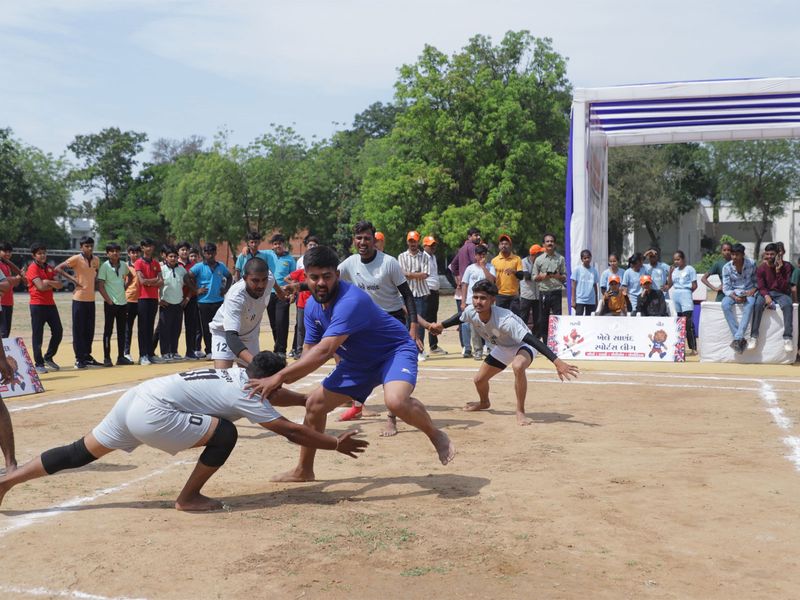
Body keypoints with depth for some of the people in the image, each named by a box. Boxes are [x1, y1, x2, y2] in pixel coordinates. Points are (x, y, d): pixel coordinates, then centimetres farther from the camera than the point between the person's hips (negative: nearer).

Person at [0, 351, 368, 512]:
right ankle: (188, 499, 7)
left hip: (136, 398, 9)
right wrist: (336, 445, 0)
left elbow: (270, 393, 33)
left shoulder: (239, 374, 15)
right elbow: (290, 430, -7)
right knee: (225, 434, -7)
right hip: (153, 415, -9)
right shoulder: (244, 397, -8)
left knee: (80, 454, 16)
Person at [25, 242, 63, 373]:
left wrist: (48, 282, -13)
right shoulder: (32, 268, -9)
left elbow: (60, 285, 4)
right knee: (37, 335, -1)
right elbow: (41, 286, -20)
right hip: (38, 305, -7)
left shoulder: (49, 268, 14)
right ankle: (39, 364, 6)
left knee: (58, 331, 8)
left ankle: (48, 358, 24)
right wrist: (53, 284, -3)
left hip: (50, 304, 7)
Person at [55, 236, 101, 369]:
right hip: (79, 298, -5)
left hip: (91, 299, 6)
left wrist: (95, 284, 9)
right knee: (79, 329, -1)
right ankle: (79, 359, 4)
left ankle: (87, 356, 20)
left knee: (90, 329, 10)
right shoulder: (76, 259, -8)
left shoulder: (96, 260, 9)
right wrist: (72, 279, -15)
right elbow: (58, 269, -10)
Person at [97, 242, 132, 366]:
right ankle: (107, 358, 5)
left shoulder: (124, 265, 6)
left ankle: (121, 357, 16)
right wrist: (109, 301, -13)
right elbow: (100, 286, -9)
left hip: (123, 302, 5)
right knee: (108, 331, 0)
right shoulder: (104, 266, -7)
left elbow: (129, 276, 27)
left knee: (122, 331, 9)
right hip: (110, 303, -5)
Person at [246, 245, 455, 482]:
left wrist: (279, 377, -42)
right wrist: (280, 381, -18)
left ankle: (436, 435, -7)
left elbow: (324, 352, -41)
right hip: (358, 361, 8)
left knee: (396, 401, -37)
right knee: (315, 405, 7)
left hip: (395, 350, -8)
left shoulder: (351, 301, -34)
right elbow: (309, 352, -2)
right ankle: (303, 471, 27)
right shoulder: (312, 306, -6)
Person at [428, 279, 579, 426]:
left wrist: (557, 362, -55)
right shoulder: (471, 312, -22)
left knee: (518, 366, -40)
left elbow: (532, 339, -47)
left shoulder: (504, 320, -41)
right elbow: (459, 318, 4)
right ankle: (484, 403, 49)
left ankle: (520, 412, -22)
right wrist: (441, 325, 19)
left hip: (523, 346, -7)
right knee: (479, 379, 12)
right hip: (503, 347, 7)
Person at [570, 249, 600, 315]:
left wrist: (596, 301, 13)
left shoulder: (594, 271, 8)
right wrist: (573, 300, -7)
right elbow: (574, 285, -2)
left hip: (591, 301, 4)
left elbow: (595, 286, 13)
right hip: (579, 300, -4)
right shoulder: (577, 269, -2)